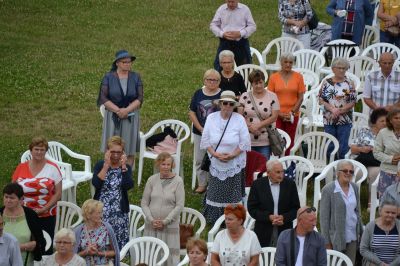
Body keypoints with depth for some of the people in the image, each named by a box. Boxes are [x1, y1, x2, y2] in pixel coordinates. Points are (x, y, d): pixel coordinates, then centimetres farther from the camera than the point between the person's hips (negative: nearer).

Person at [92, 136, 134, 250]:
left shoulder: (126, 167, 5)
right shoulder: (100, 165, 3)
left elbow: (128, 186, -14)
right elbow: (96, 183, -16)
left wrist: (123, 166, -13)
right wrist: (107, 165, -14)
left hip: (119, 213, 1)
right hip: (101, 212, 0)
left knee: (119, 245, -1)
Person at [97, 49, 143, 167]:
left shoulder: (135, 77, 3)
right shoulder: (108, 77, -1)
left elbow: (140, 98, -2)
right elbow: (103, 98, -7)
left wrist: (127, 110, -17)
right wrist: (118, 110, -17)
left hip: (131, 117, 1)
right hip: (112, 117, -1)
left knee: (129, 150, 2)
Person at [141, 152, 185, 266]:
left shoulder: (177, 181, -6)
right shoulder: (152, 180, 2)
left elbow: (180, 205, -8)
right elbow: (144, 203, 5)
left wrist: (165, 221, -12)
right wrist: (151, 220, -8)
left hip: (170, 226, -3)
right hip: (151, 225, 3)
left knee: (170, 256, -4)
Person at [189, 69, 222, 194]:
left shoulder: (222, 95, -4)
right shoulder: (198, 94, 3)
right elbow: (192, 113, 3)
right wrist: (201, 129, -6)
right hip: (199, 133, 3)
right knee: (200, 159, 11)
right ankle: (202, 184, 23)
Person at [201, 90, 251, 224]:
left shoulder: (239, 119, -8)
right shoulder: (211, 118, -3)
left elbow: (244, 143, -6)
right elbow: (205, 140, -1)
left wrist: (232, 155, -16)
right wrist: (216, 154, -14)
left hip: (234, 164, -1)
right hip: (216, 164, 1)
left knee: (233, 194, 3)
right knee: (216, 193, 7)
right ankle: (214, 219, 21)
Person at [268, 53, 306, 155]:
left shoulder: (298, 77, 2)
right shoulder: (274, 77, 2)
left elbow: (300, 97, 1)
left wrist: (292, 112, -8)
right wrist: (279, 113, -8)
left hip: (293, 115, 1)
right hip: (277, 115, -1)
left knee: (289, 142, 5)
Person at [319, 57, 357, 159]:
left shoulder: (349, 84, 2)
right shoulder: (326, 83, 4)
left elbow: (353, 102, -3)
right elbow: (321, 100, 0)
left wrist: (339, 111, -13)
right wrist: (332, 109, -15)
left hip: (345, 120, -1)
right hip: (329, 120, 1)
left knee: (343, 147, -1)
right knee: (330, 147, 5)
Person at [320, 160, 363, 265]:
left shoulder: (354, 188, 6)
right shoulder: (328, 189, -10)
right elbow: (324, 217, -9)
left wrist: (361, 232, 13)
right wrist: (327, 242, -10)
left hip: (352, 237, 5)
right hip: (336, 238, -5)